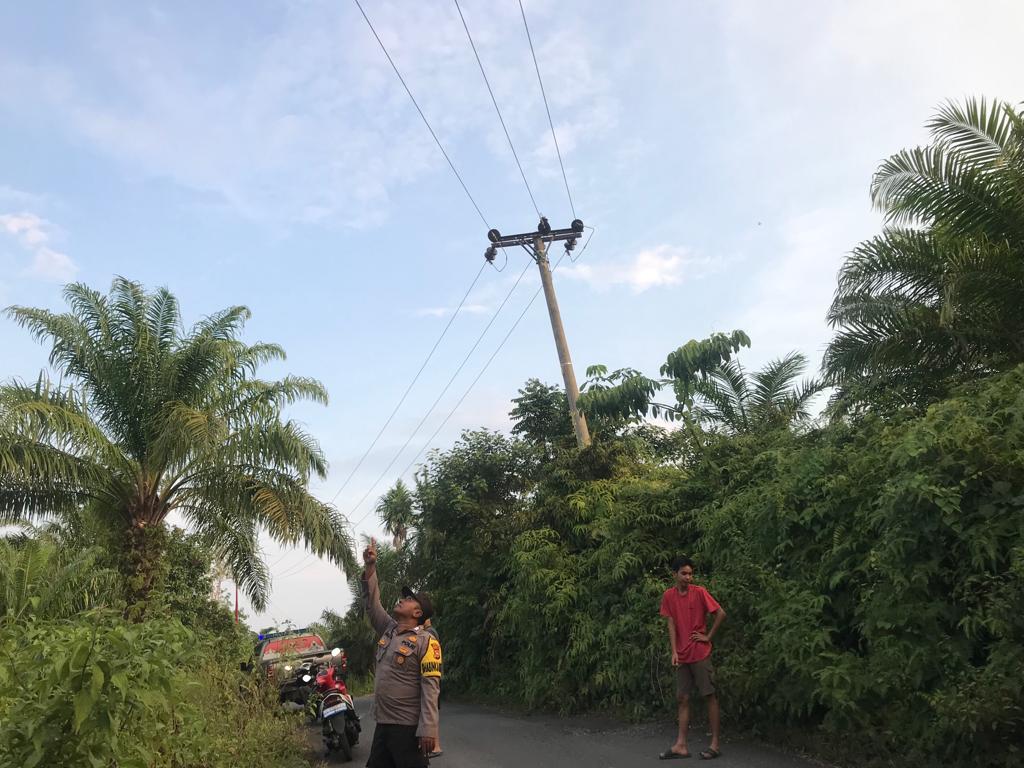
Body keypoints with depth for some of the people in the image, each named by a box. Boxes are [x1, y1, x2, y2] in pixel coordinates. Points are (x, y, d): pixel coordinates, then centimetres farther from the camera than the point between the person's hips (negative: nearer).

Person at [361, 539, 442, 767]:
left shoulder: (425, 641, -12)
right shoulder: (389, 629, 10)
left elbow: (430, 688, -17)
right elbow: (372, 602, 11)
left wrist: (428, 730, -23)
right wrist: (369, 567, 1)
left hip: (408, 728, -8)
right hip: (383, 723, 8)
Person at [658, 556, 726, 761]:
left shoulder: (699, 592, -9)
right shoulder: (668, 595, 1)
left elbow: (721, 614, -9)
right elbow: (671, 624, 0)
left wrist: (708, 636, -7)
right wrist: (674, 652, -7)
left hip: (700, 653, -4)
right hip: (682, 655, 4)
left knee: (710, 696, 2)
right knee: (682, 699, 6)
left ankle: (715, 744, 9)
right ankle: (681, 745, 11)